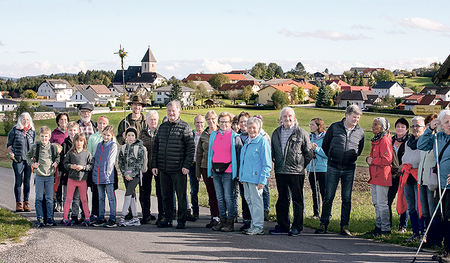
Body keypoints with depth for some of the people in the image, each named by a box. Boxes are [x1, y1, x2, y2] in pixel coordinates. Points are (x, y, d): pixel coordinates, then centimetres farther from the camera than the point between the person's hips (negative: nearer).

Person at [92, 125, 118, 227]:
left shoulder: (113, 145, -2)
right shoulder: (99, 145, 15)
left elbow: (111, 161, -7)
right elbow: (95, 159, 18)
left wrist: (108, 173, -12)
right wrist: (94, 173, 9)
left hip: (108, 176, -6)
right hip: (98, 176, 6)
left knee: (111, 197, -2)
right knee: (101, 198, 11)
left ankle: (112, 219, 0)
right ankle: (101, 218, 17)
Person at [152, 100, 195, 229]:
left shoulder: (185, 127, -2)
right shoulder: (162, 127, 14)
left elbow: (191, 147, -5)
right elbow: (156, 146, 15)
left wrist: (186, 165, -13)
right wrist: (154, 165, 8)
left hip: (178, 169, -5)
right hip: (163, 169, 5)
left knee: (181, 196, 1)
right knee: (166, 196, 11)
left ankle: (181, 220, 9)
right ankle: (168, 219, 20)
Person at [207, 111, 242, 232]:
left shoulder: (234, 136, -2)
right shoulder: (214, 135, 13)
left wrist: (237, 171, -7)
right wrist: (210, 170, 15)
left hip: (228, 172, -5)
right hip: (216, 171, 5)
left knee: (229, 197, -4)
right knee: (220, 197, 10)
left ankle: (230, 222, 3)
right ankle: (222, 220, 18)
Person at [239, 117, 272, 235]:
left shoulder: (263, 142, -9)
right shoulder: (247, 142, 15)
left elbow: (267, 164, -12)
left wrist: (262, 180, -17)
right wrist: (241, 176, 19)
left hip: (256, 178, -8)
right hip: (246, 177, 8)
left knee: (256, 201, -4)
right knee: (249, 201, 12)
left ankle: (258, 227, 3)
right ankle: (254, 225, 21)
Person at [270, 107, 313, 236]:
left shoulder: (302, 133, -3)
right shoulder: (276, 133, 10)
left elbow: (309, 153, 2)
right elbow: (273, 151, 22)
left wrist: (301, 166, 1)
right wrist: (276, 162, 14)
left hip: (296, 172, -4)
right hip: (280, 171, 4)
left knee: (297, 200, 1)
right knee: (282, 200, 11)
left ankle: (297, 227, 9)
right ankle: (283, 226, 19)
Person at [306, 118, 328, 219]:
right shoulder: (310, 137, 10)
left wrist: (316, 148, -18)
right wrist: (309, 148, -6)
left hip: (322, 168, -6)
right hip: (311, 168, 6)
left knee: (324, 192, -3)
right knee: (314, 192, 11)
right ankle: (316, 213, 20)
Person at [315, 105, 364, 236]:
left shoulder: (360, 132, 5)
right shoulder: (335, 127, -1)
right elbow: (325, 145, 10)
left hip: (349, 169, 2)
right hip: (333, 167, -2)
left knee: (347, 198, 3)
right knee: (329, 196, -1)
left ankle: (344, 226, 10)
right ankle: (323, 224, 7)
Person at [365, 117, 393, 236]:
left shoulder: (385, 140, -15)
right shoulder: (376, 140, 17)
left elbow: (387, 159, -22)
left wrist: (372, 161, -13)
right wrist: (369, 159, 4)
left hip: (382, 176, -10)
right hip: (375, 176, 10)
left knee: (382, 203, -6)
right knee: (376, 203, 15)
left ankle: (385, 229, 0)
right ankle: (379, 226, 23)